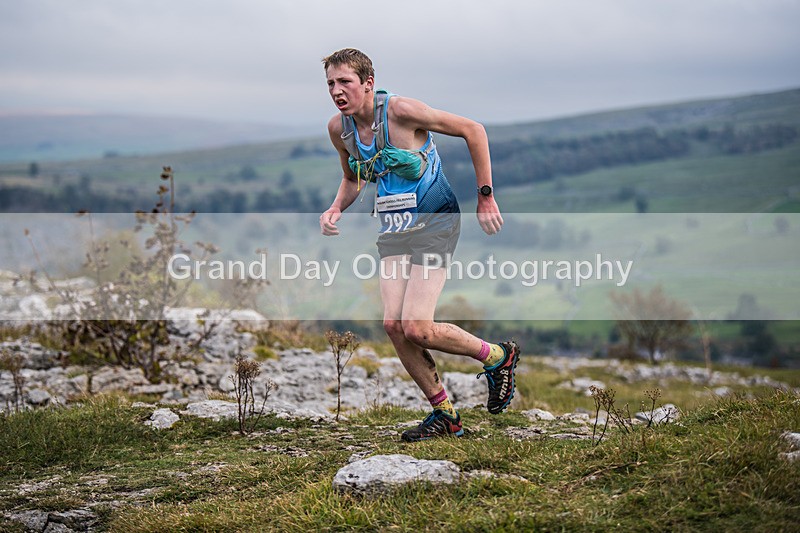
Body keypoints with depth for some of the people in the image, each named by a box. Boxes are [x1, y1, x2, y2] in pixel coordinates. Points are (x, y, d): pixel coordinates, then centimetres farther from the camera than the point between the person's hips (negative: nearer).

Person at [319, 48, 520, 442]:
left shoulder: (400, 110, -19)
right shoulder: (338, 128, 1)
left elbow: (473, 130, -12)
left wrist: (485, 197, -11)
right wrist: (336, 209, 0)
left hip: (435, 223, -7)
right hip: (394, 231, 7)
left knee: (416, 328, -16)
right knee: (392, 324, -6)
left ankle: (498, 357, 10)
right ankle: (444, 414, 10)